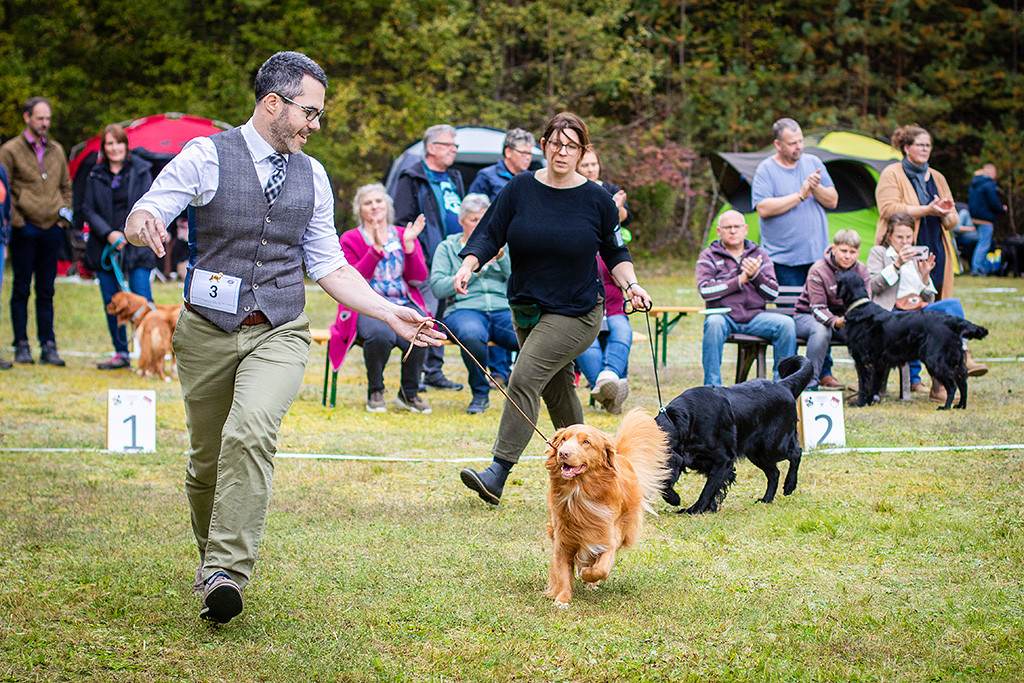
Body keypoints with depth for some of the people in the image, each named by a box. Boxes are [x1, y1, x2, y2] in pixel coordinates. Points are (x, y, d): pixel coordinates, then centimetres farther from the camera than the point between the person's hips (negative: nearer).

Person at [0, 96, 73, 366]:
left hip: (52, 229, 4)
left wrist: (65, 211, 9)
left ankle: (48, 346, 7)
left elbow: (66, 185, 24)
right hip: (25, 230, -4)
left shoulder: (56, 151, 15)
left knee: (46, 291, 6)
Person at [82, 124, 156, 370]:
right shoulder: (95, 176, 9)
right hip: (104, 246, 3)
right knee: (111, 302, 5)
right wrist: (108, 234, -11)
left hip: (137, 245, -3)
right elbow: (89, 210, 5)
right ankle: (121, 353, 14)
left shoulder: (141, 171, 3)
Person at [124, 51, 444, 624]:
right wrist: (145, 224, -34)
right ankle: (211, 556, 35)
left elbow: (329, 266, 17)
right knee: (207, 458, 8)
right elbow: (139, 218, -8)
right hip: (209, 331, -1)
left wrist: (390, 313, 8)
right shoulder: (206, 157, -3)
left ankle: (228, 573, -28)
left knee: (251, 432, -25)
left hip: (279, 333, 1)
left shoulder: (312, 176, 10)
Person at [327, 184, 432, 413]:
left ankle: (409, 393, -7)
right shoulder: (350, 239, 9)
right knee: (380, 334, -37)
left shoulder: (403, 235, 16)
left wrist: (408, 244, -7)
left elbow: (418, 279, 5)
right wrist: (376, 248, -16)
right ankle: (375, 392, -12)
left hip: (405, 306, 2)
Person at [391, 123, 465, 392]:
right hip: (428, 261, -7)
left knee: (440, 316, 11)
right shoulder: (412, 179, -3)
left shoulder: (454, 178, 20)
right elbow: (403, 222, -6)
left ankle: (435, 371, 17)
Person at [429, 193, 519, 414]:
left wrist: (502, 257, -5)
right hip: (464, 310, -2)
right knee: (472, 334, -42)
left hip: (504, 310, 2)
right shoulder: (447, 248, 17)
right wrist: (475, 270, -4)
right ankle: (480, 393, -16)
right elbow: (438, 288, 1)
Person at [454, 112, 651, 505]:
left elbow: (615, 252, 8)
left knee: (524, 380, -18)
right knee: (556, 391, 14)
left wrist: (630, 285, -8)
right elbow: (490, 234, -3)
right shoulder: (520, 189, -1)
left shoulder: (597, 200, -4)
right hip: (526, 307, 4)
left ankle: (497, 475, -21)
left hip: (576, 312, -4)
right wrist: (468, 265, -20)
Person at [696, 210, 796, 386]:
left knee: (786, 323, -24)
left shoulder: (760, 255, 16)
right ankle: (712, 386, -31)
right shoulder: (708, 256, 8)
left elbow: (773, 293, 6)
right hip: (724, 315, -2)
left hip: (755, 316, 2)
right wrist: (740, 280, -11)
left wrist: (756, 275, -13)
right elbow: (705, 290, -9)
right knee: (713, 323, -37)